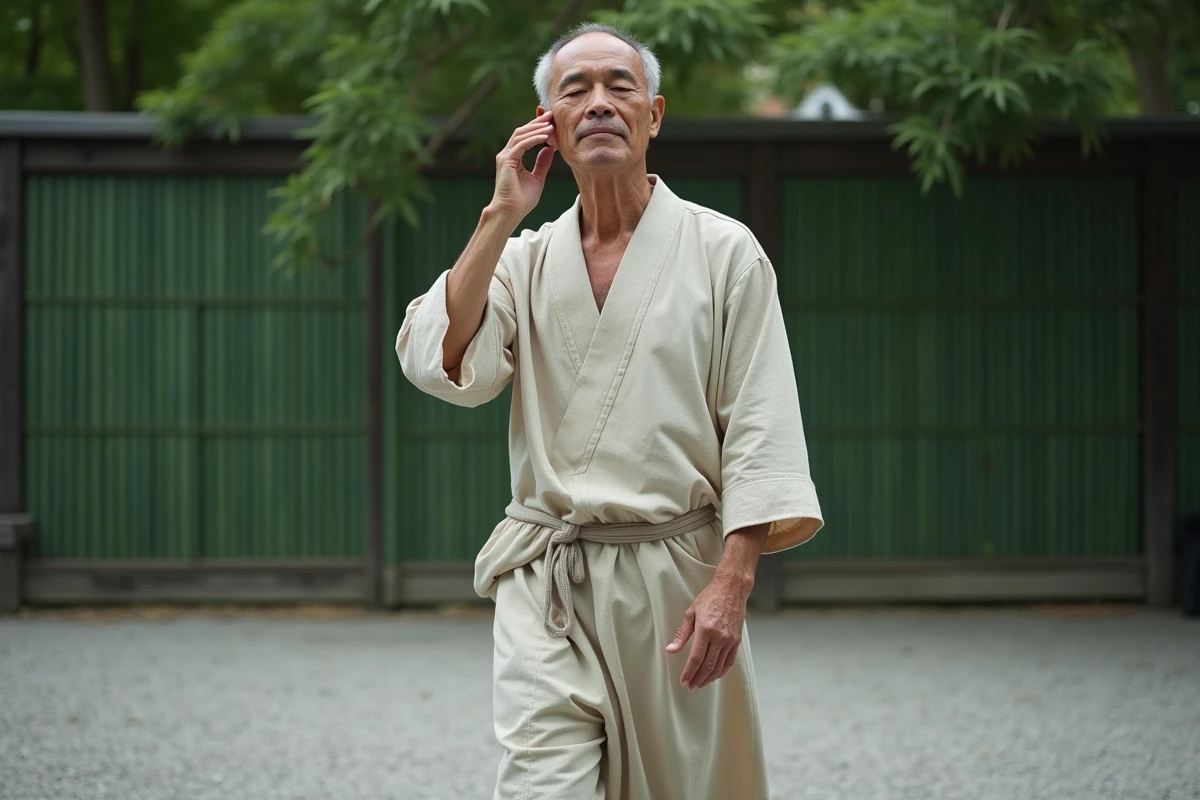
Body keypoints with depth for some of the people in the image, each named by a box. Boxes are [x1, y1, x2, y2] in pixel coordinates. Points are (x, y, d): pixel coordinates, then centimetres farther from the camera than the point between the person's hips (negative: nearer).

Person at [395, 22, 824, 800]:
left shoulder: (722, 252, 0)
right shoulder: (524, 259, 10)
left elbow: (759, 427, -5)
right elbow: (444, 363, -7)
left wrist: (731, 583, -14)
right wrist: (501, 218, -6)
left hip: (677, 582, -1)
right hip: (547, 587, 1)